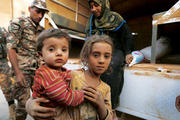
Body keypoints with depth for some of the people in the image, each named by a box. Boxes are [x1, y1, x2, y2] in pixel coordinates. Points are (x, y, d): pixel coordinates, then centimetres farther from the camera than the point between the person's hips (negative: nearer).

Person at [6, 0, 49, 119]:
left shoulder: (41, 30, 14)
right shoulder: (18, 22, -2)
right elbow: (11, 48, -9)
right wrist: (18, 72, -17)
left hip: (38, 69, 5)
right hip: (23, 69, -5)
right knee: (24, 102, 0)